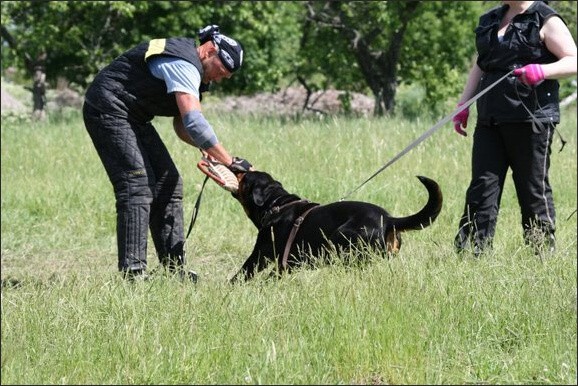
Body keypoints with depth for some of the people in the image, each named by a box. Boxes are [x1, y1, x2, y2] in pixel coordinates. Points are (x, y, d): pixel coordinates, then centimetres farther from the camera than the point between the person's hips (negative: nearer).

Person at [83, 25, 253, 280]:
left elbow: (181, 124, 14)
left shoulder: (189, 68, 11)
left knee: (168, 183, 7)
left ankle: (174, 268, 8)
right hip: (107, 109, -11)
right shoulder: (184, 64, -21)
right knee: (137, 186, -18)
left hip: (132, 116, 11)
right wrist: (230, 161, -27)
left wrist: (203, 145, -7)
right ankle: (132, 273, -22)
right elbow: (193, 121, -30)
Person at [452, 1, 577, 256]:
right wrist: (463, 105, 16)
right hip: (490, 120, 6)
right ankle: (469, 252, 0)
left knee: (534, 189, 0)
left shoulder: (546, 21, -3)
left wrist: (543, 70, -28)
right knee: (482, 187, 1)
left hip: (531, 119, -6)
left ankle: (544, 252, 9)